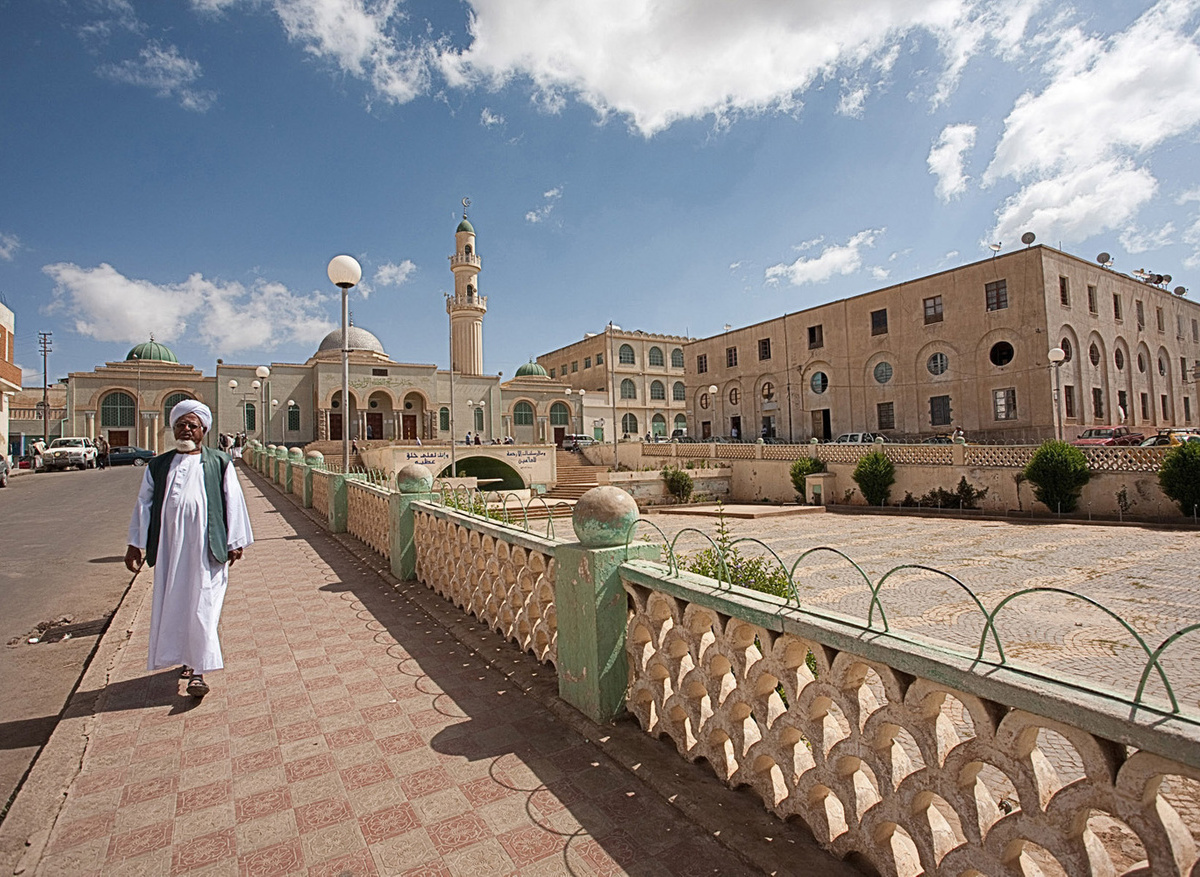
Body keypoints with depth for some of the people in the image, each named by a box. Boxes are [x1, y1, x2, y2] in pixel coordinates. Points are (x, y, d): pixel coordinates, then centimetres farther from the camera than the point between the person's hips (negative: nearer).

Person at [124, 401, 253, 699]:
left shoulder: (219, 464, 3)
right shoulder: (158, 466, 12)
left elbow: (233, 504, 2)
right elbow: (144, 505, 13)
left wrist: (235, 543, 0)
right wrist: (135, 545, 9)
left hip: (206, 547, -3)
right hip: (170, 548, 4)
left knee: (202, 607, -3)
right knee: (172, 605, 10)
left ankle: (198, 671, 1)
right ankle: (188, 658, 27)